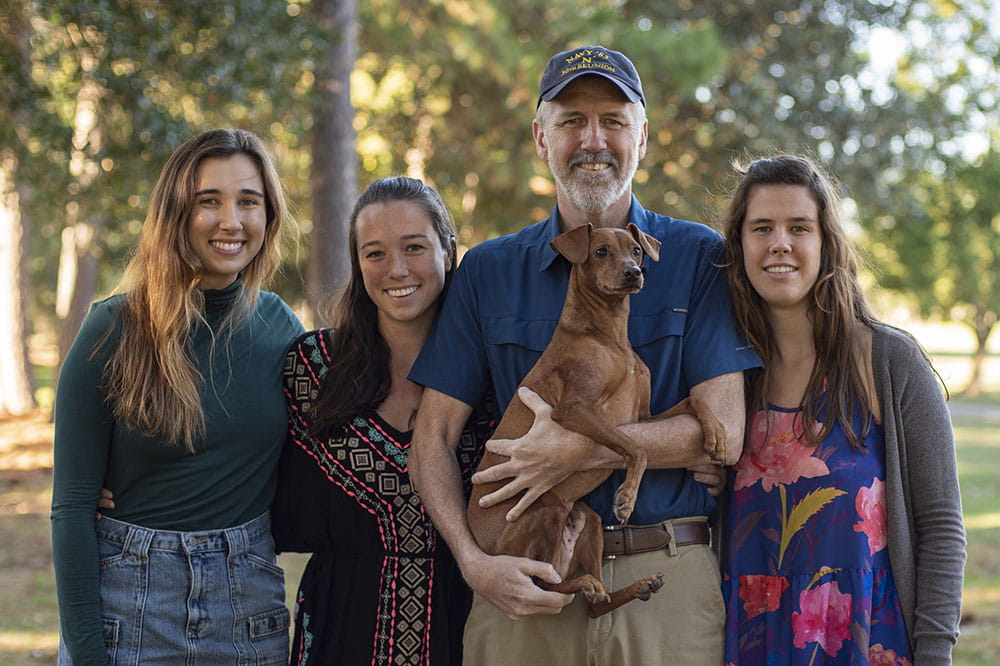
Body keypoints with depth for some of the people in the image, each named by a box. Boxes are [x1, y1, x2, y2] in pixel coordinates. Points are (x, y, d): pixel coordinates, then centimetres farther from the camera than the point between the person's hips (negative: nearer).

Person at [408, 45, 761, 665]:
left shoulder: (698, 258, 4)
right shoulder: (488, 270, 9)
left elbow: (723, 432, -5)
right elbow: (434, 437, 5)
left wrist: (584, 448, -16)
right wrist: (473, 560, -11)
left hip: (669, 587, -1)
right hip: (525, 580, 1)